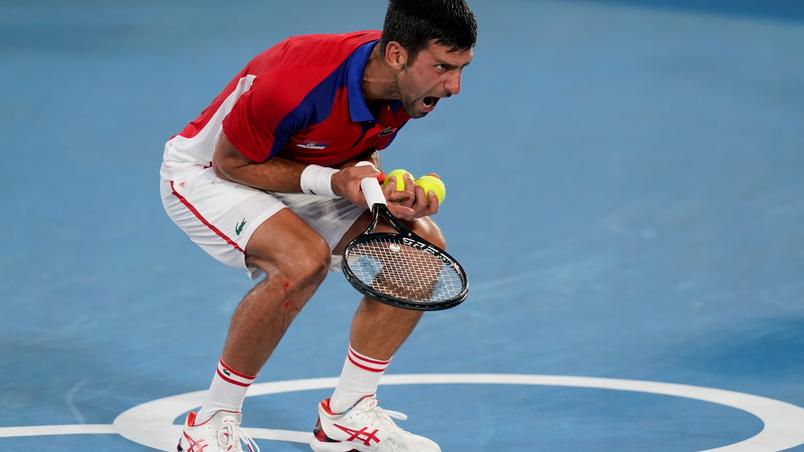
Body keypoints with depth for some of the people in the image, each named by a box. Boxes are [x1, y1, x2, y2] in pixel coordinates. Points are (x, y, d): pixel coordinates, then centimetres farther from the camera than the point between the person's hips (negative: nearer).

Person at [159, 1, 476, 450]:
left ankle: (348, 414, 2)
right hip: (205, 172, -7)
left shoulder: (406, 87, -15)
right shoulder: (295, 82, -37)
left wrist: (394, 191, -20)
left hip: (295, 178, 8)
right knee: (304, 258, -35)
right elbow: (231, 163, -23)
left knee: (421, 244, -9)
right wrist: (332, 181, -32)